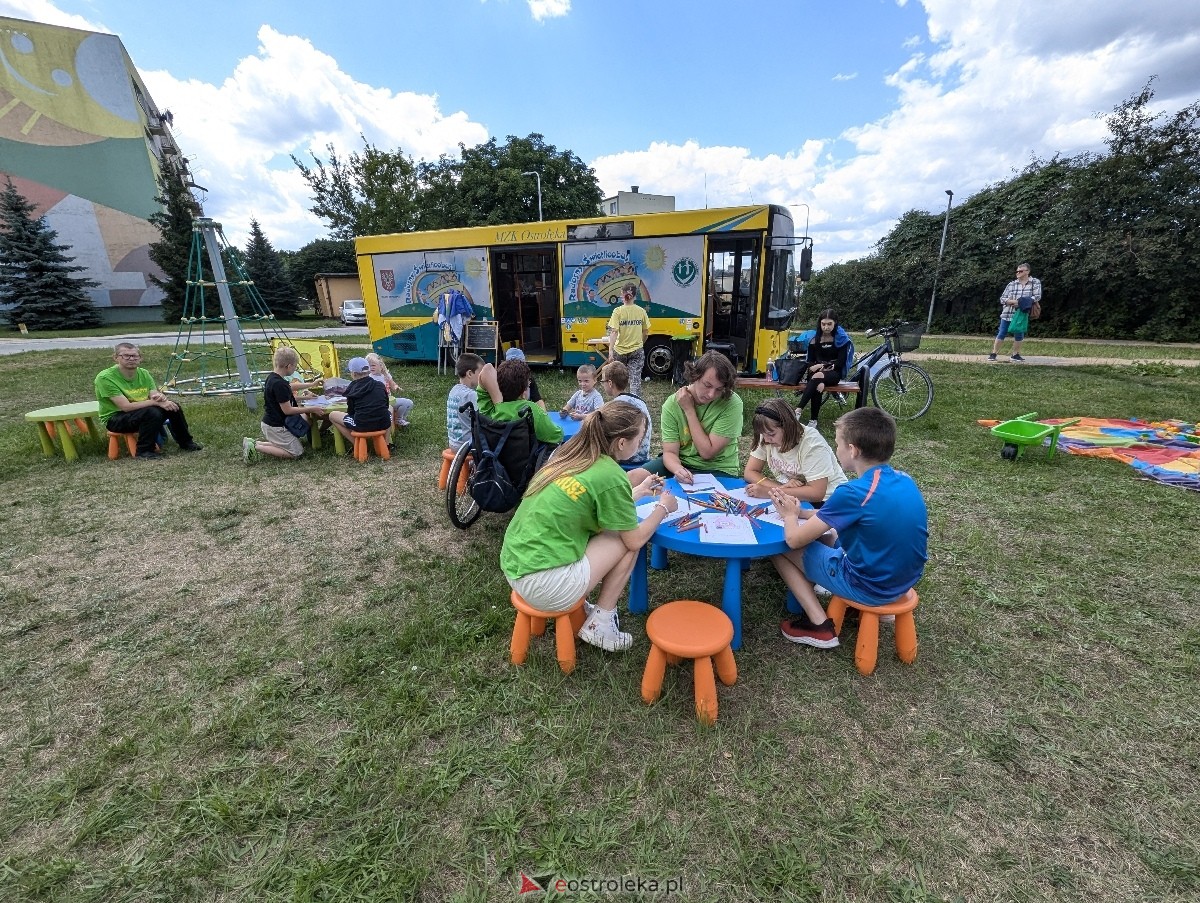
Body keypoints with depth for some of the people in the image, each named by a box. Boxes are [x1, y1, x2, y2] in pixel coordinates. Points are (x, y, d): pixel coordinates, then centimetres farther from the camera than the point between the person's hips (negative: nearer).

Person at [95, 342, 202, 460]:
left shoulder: (144, 373, 0)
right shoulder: (105, 377, -19)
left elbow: (154, 395, -6)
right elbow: (126, 406, -26)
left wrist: (160, 397, -30)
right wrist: (156, 402, -30)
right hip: (114, 419, -6)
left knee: (172, 406, -12)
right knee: (152, 412, -32)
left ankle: (186, 442, 8)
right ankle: (145, 451, -17)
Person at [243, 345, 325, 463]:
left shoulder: (272, 377, 5)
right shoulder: (279, 384, -25)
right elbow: (287, 410, -22)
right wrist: (311, 409, -16)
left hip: (270, 422, 10)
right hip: (276, 426, -10)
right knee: (296, 452, -2)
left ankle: (255, 443, 13)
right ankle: (255, 447, -5)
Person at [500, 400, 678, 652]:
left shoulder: (567, 455, 6)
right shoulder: (611, 476, -16)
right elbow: (636, 540, -3)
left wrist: (638, 492, 28)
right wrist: (663, 507, 13)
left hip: (513, 565, 8)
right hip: (543, 585, -8)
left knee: (607, 524, 17)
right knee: (627, 540, 5)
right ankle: (599, 625, 13)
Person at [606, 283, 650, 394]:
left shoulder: (618, 311, -8)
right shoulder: (641, 311, 1)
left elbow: (614, 332, -16)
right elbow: (645, 332, 7)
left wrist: (610, 350, -20)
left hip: (620, 350, -1)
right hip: (637, 350, 1)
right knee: (635, 379, 0)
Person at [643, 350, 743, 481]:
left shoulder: (732, 404, -18)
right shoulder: (672, 403, -10)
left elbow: (707, 453, -19)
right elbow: (670, 452, -11)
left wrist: (689, 410, -19)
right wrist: (678, 469, -35)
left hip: (717, 470, -2)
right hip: (681, 464, 2)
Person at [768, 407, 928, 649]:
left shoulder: (853, 493, -26)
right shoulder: (905, 480, -2)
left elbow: (794, 539, -19)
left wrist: (790, 515, 3)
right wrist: (802, 512, 8)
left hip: (870, 586, -7)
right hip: (907, 578, 8)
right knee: (829, 536, 27)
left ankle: (820, 625, 2)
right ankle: (881, 601, 21)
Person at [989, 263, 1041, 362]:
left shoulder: (1035, 282, 2)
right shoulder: (1011, 284, 2)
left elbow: (1037, 296, -5)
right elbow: (1002, 299, 0)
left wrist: (1023, 302, -19)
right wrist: (1014, 301, -17)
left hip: (1021, 314, 1)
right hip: (1007, 313, 0)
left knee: (1019, 334, 7)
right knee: (1001, 334, 0)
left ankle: (1015, 355, 17)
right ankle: (993, 353, 4)